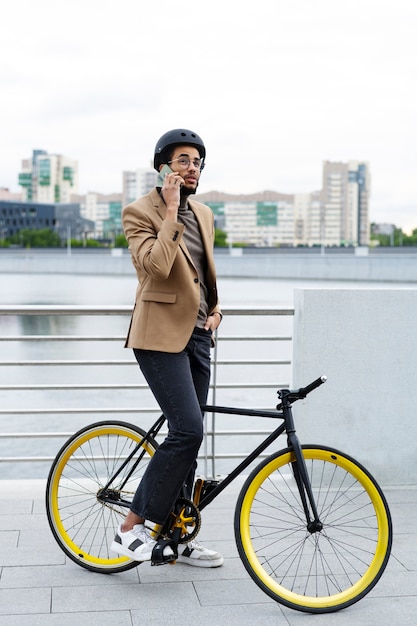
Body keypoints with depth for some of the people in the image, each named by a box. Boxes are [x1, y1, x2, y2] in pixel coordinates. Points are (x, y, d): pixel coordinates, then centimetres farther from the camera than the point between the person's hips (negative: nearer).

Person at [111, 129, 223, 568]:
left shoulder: (204, 215, 15)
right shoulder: (140, 212, -7)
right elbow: (157, 265, -24)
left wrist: (215, 309, 10)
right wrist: (170, 209, -19)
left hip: (197, 335, 8)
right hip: (161, 335, -7)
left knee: (187, 437, 9)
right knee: (187, 432, -17)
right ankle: (131, 527, -2)